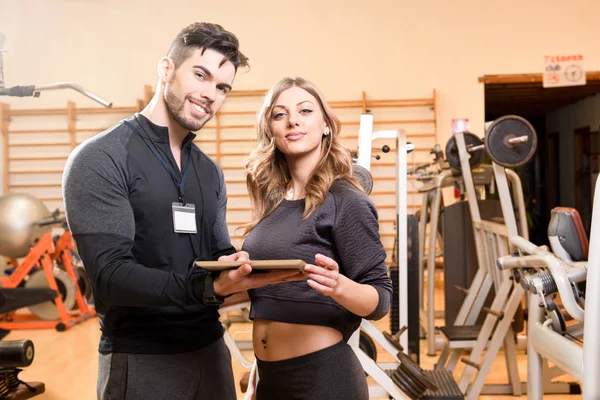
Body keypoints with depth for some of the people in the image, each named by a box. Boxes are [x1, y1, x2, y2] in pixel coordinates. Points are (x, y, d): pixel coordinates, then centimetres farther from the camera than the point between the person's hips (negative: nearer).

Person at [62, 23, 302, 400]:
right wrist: (210, 286, -33)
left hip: (210, 350, 7)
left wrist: (244, 267, -12)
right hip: (140, 360, -6)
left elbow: (220, 255, 11)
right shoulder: (99, 160, -12)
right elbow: (112, 275, -21)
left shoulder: (211, 173, 10)